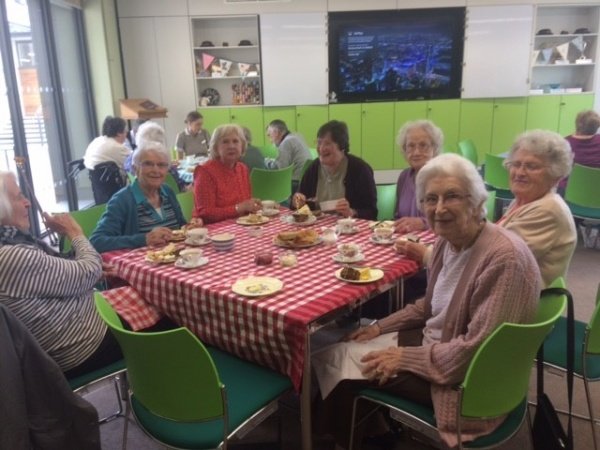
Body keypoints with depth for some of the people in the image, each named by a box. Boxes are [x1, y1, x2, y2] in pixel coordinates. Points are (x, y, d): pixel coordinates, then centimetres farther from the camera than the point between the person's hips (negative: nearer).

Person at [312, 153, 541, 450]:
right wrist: (381, 327, 5)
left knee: (337, 361, -5)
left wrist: (405, 358, -20)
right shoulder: (448, 240, -1)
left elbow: (477, 350, -28)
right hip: (434, 343, 8)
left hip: (468, 379, -8)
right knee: (335, 353, 7)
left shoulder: (504, 258, -28)